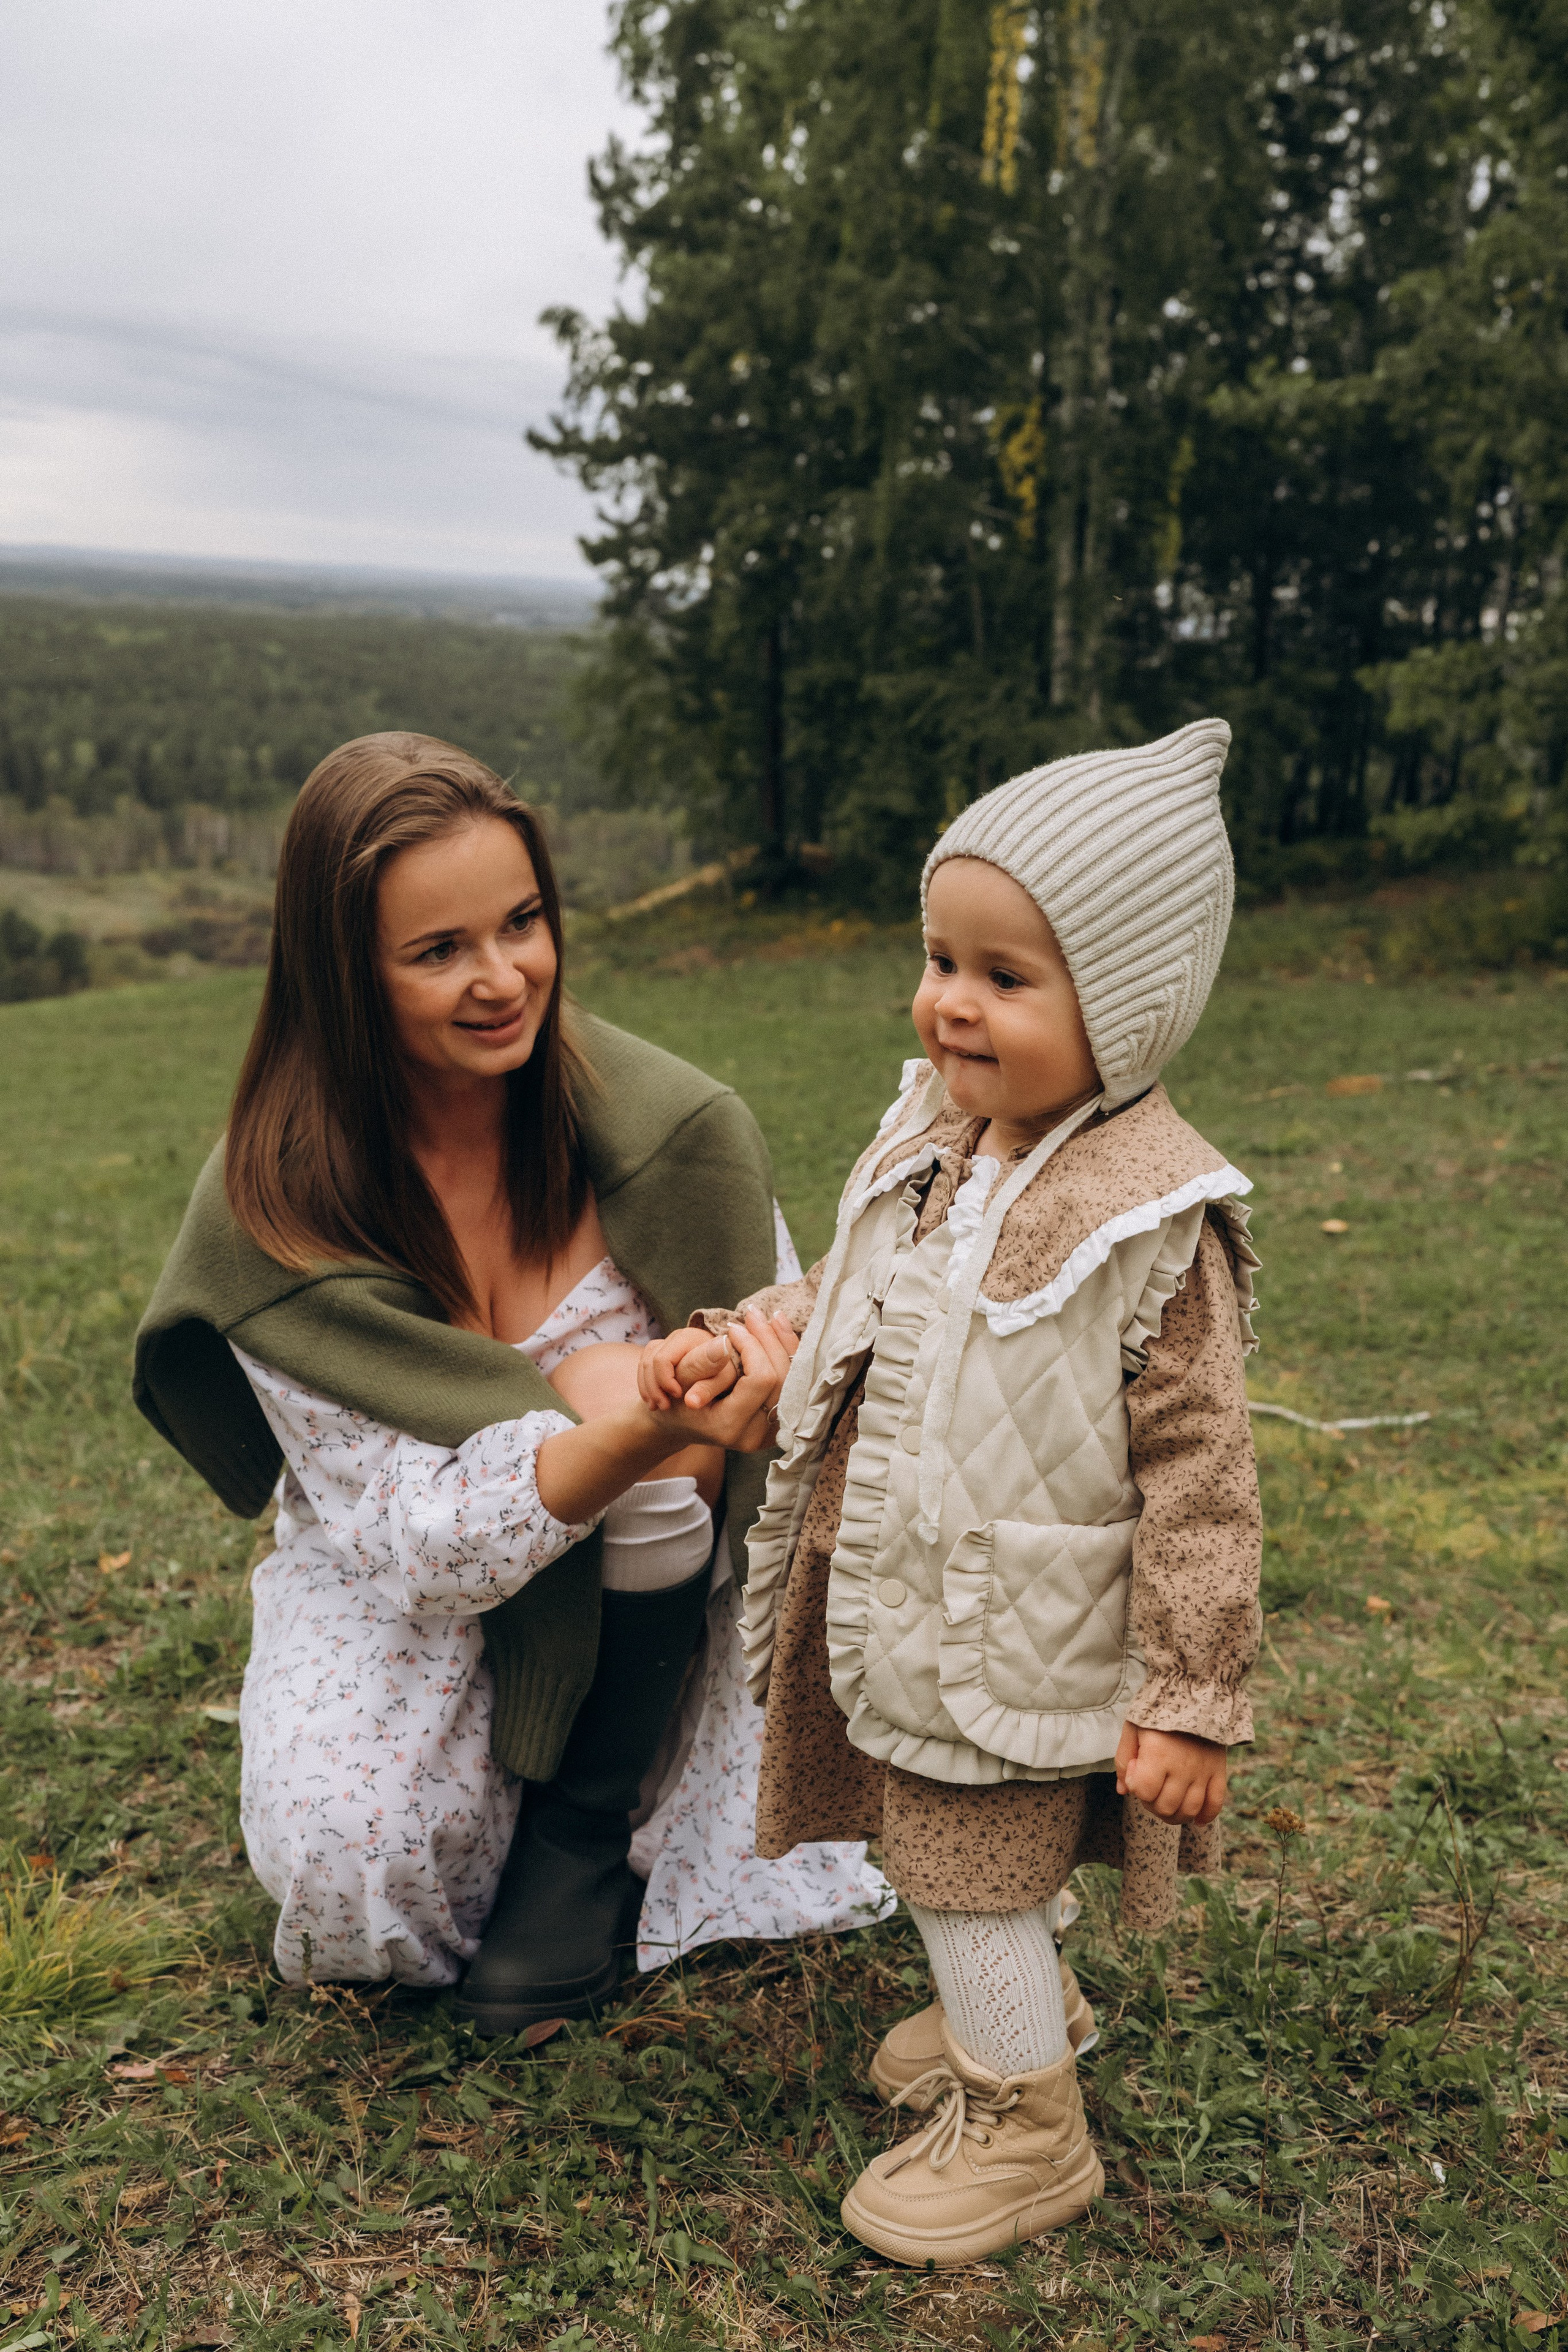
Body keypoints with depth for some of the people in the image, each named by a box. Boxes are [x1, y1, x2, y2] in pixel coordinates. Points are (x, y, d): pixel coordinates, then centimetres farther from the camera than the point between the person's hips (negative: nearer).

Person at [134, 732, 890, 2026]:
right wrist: (632, 1431, -43)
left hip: (645, 1592, 1)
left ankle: (587, 1830, -4)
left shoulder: (667, 1129, -20)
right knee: (336, 1848, -27)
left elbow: (788, 1386, -9)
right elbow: (400, 1533, -24)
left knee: (654, 1448, -30)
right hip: (411, 1580, -1)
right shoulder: (277, 1207, -20)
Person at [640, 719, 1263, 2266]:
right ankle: (1025, 2010, 54)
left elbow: (1198, 1475, -20)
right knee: (952, 1848, 26)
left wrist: (1190, 1699, -17)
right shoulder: (930, 1136, -2)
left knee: (967, 1876, 8)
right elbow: (846, 1298, 16)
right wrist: (731, 1339, 1)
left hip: (1011, 1647, -8)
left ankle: (1025, 2128, 33)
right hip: (898, 1610, 8)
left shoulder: (1153, 1215, -24)